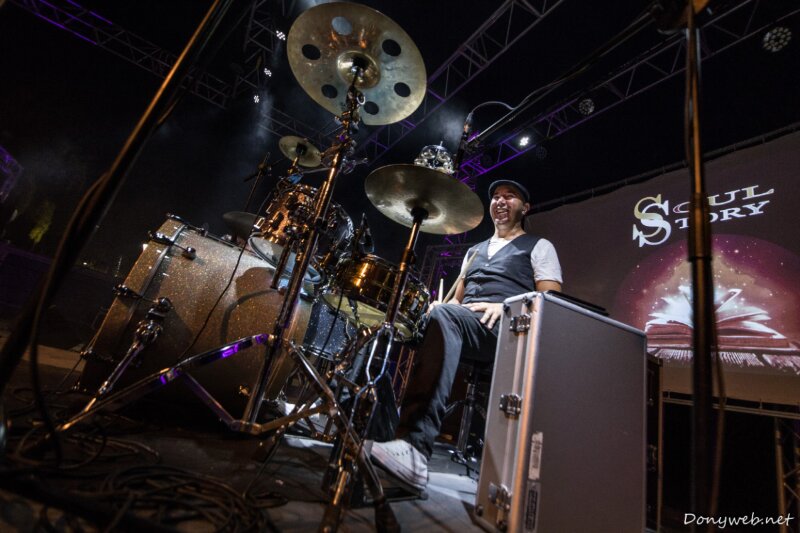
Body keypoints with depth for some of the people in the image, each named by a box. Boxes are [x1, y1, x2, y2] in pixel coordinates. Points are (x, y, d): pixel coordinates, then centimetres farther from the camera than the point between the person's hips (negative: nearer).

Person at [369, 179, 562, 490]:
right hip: (461, 327, 5)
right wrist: (439, 305, 2)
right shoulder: (474, 250, 30)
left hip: (507, 331, -5)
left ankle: (418, 448, -42)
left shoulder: (539, 247, 14)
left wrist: (506, 307, -16)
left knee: (443, 317, -37)